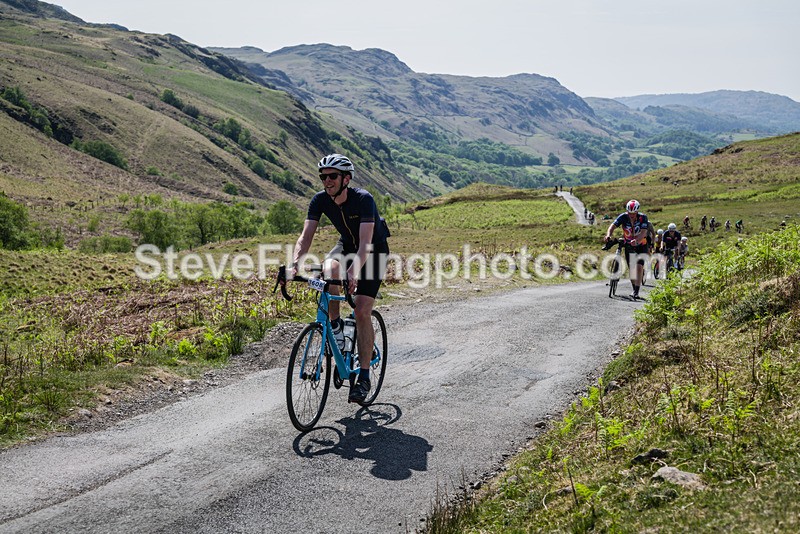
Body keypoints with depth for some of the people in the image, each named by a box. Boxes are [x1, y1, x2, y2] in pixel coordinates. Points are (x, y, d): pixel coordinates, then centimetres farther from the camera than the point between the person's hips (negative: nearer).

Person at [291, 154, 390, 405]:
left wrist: (354, 272, -55)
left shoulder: (364, 199, -30)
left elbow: (365, 243, -39)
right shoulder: (320, 200, -16)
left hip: (374, 250, -4)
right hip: (346, 245, 4)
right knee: (329, 270, -33)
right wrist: (295, 265, -38)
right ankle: (335, 325, -8)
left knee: (362, 312, -15)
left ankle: (364, 377, -5)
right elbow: (306, 236, -21)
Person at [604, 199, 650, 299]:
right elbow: (613, 226, -26)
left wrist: (636, 240, -53)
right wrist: (608, 235, -47)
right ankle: (634, 289, 23)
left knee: (639, 266, -17)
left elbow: (643, 232, -33)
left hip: (641, 245, -2)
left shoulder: (643, 217, -21)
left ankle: (636, 291, -16)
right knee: (631, 268, 4)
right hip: (628, 245, 2)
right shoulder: (623, 217, -16)